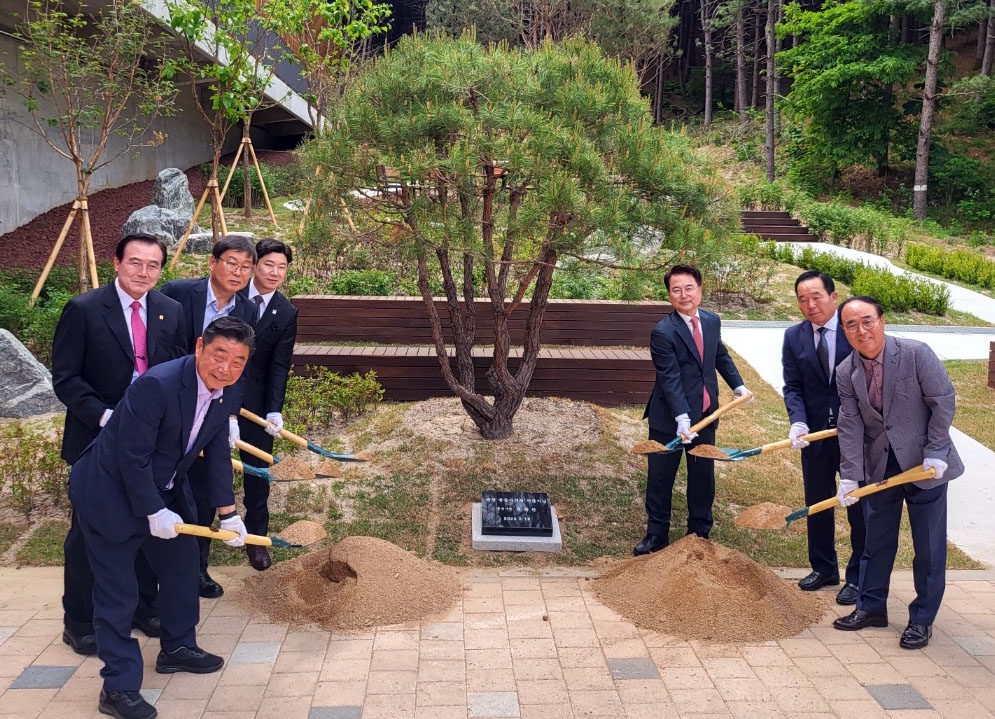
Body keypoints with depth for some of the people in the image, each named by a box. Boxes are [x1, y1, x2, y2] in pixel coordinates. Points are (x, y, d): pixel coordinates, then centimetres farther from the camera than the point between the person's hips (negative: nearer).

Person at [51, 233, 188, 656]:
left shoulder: (171, 312, 3)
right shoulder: (83, 310, -10)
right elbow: (65, 379, -11)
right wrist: (104, 417, -22)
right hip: (98, 442, -4)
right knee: (88, 531, 7)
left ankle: (144, 608, 32)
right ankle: (79, 622, 23)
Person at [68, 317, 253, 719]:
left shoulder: (223, 391, -8)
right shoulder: (157, 385, -32)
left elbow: (216, 452, -1)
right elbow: (133, 458, -27)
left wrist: (227, 512, -4)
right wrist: (154, 513, -20)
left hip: (164, 490, 9)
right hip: (111, 493, -8)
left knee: (182, 566, 19)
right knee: (118, 591, -2)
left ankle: (177, 647, 39)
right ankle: (119, 687, 9)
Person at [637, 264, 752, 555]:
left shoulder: (712, 321, 2)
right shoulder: (663, 332, -18)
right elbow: (670, 379, -23)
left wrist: (738, 385, 22)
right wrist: (682, 418, -31)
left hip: (705, 413, 5)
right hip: (670, 419, -5)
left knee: (703, 475, 15)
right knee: (660, 477, 5)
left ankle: (700, 532, 31)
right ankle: (656, 535, 19)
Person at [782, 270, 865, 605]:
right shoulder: (794, 336, -1)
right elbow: (792, 386, -2)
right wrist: (798, 421, -18)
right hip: (816, 434, 3)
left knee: (859, 506, 8)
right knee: (817, 505, 14)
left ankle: (858, 577, 21)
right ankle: (823, 568, 32)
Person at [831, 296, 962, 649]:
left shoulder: (917, 354, -16)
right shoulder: (846, 372, -5)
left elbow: (944, 402, -12)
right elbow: (850, 426, -6)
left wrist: (936, 453, -16)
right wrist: (849, 475, -11)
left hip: (924, 463, -3)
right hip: (878, 466, 4)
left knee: (929, 545, 4)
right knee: (876, 540, 13)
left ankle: (922, 619, 17)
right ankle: (871, 607, 28)